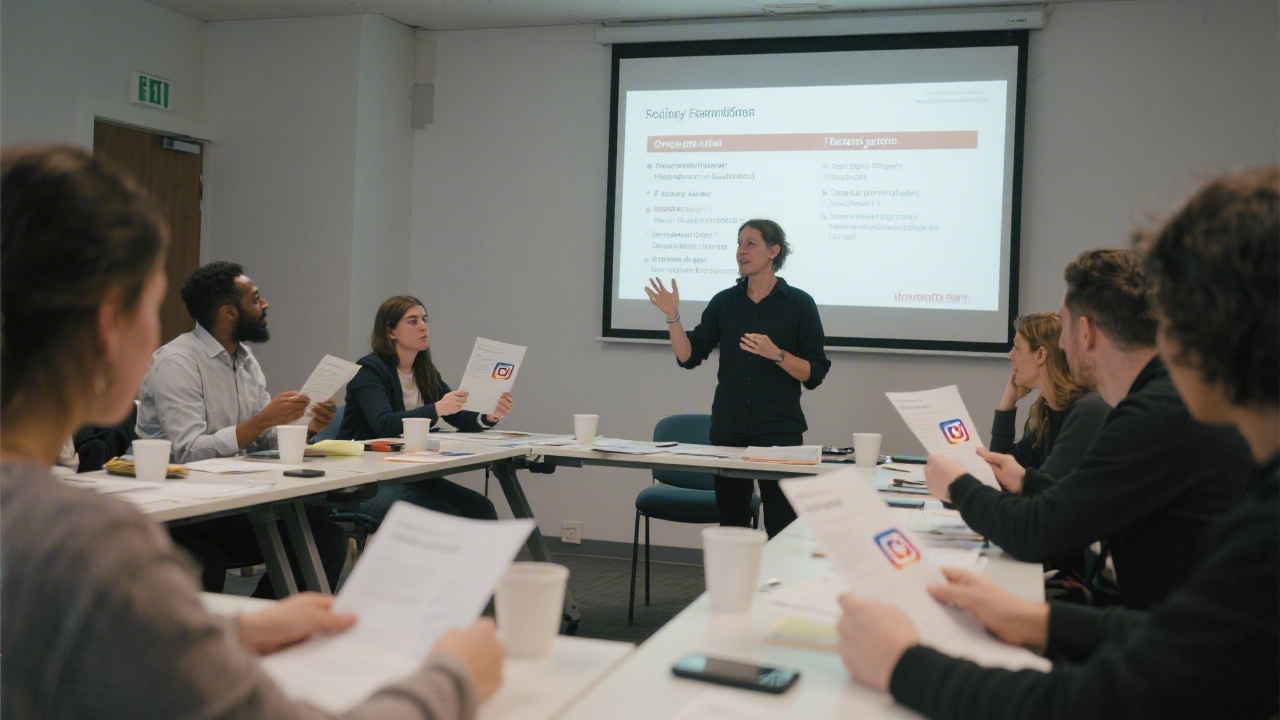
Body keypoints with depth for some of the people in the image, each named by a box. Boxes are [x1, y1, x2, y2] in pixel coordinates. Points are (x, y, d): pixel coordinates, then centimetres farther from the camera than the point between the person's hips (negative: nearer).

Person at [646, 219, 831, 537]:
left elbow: (814, 374, -4)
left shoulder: (799, 304, -2)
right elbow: (689, 357, 4)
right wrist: (673, 317, -9)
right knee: (731, 525, 10)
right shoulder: (725, 302, 8)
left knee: (781, 529, -4)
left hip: (779, 431, -3)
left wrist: (776, 354, -20)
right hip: (729, 430, 3)